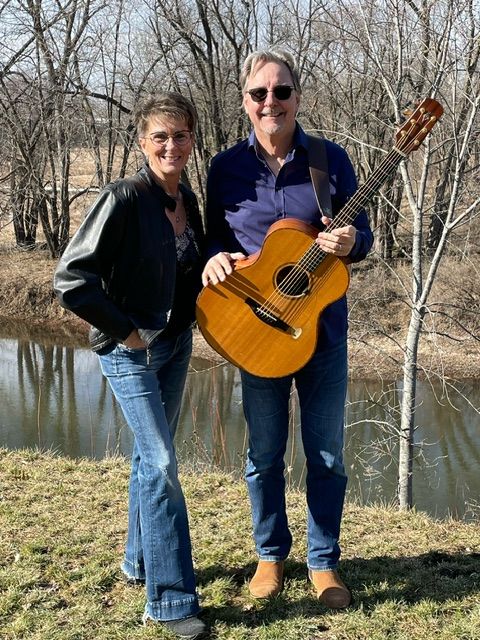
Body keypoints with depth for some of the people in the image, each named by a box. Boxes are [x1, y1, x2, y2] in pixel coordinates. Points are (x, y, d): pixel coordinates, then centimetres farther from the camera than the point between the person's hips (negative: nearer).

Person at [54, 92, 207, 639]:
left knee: (150, 454, 17)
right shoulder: (123, 198, -19)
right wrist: (126, 330, -18)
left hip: (175, 344, 7)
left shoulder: (187, 200, 3)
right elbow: (70, 279, -23)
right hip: (128, 350, -7)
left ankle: (140, 562, 34)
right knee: (160, 462, -11)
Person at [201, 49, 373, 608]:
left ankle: (323, 561, 26)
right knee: (264, 452, 11)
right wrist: (216, 258, -14)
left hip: (322, 326, 0)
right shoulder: (226, 168, 0)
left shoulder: (330, 161, -3)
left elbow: (363, 237, 3)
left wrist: (350, 242, -20)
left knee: (327, 453, 8)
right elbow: (216, 237, 9)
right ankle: (270, 554, 31)